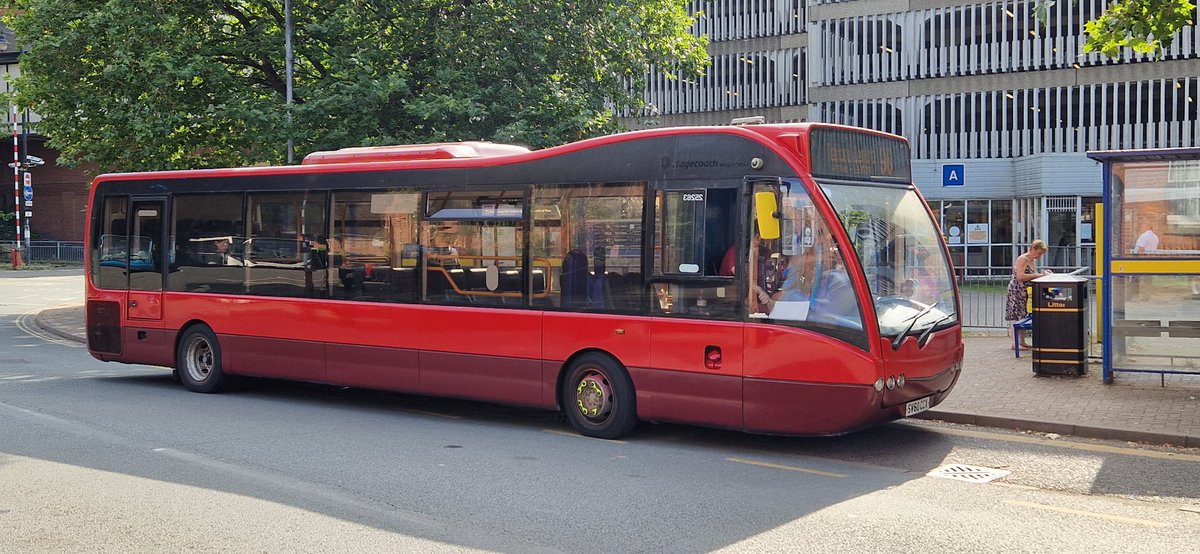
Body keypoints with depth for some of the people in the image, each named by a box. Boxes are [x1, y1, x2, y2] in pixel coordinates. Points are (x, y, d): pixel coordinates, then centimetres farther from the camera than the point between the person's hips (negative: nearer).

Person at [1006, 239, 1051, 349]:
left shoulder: (1033, 261, 14)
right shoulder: (1022, 259, -15)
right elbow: (1020, 277, -24)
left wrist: (1043, 273, 3)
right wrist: (1038, 275, -24)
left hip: (1025, 293, 10)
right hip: (1016, 291, -10)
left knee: (1023, 316, 10)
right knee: (1015, 317, -8)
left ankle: (1022, 341, 15)